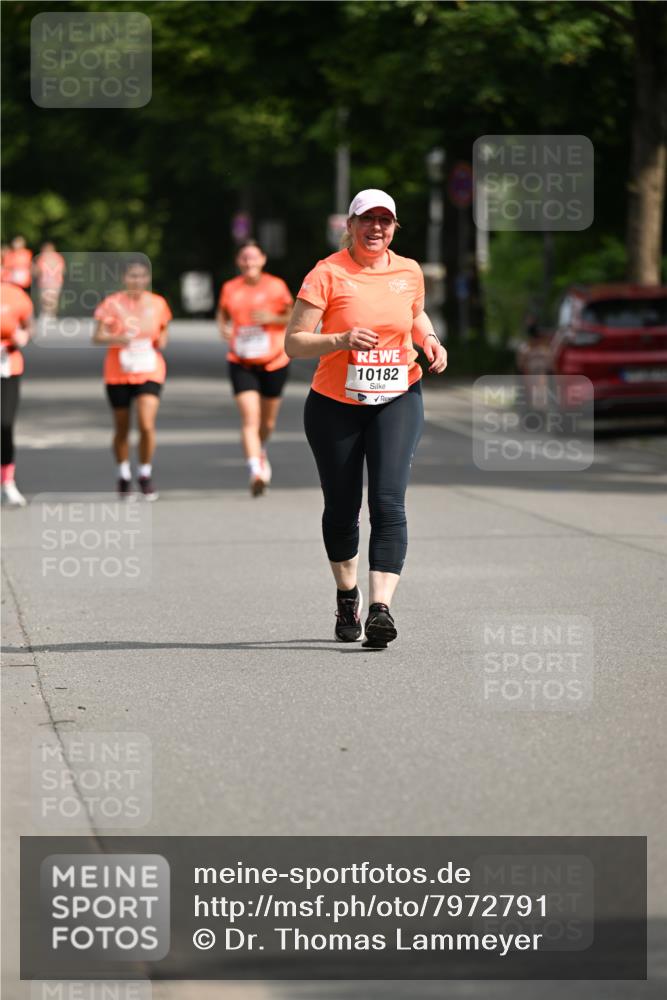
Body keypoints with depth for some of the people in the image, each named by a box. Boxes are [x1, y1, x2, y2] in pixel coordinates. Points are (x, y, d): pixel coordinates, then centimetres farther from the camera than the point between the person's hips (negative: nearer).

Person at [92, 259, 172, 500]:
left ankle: (145, 475, 4)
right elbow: (97, 336, -7)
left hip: (149, 372, 0)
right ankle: (123, 476, 30)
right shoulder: (112, 303, -4)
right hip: (118, 372, 0)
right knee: (121, 429, 9)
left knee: (147, 425, -16)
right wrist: (119, 338, -25)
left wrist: (161, 342, -5)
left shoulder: (158, 304, 3)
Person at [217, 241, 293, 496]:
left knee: (267, 422, 13)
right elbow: (222, 314, 19)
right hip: (242, 364, 0)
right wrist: (224, 329, -2)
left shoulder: (276, 286, -3)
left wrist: (273, 318, -14)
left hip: (274, 362, 0)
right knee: (250, 418, -17)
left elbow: (294, 317, 4)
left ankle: (261, 451, 46)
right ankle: (255, 470, -25)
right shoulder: (230, 289, 2)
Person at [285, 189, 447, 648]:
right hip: (335, 404, -1)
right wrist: (341, 340, -26)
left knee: (389, 502, -15)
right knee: (342, 508, 9)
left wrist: (430, 341, 4)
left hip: (397, 400, 1)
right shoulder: (327, 274, -9)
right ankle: (347, 596, 34)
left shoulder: (409, 272, 3)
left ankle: (381, 608, -22)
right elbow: (293, 343, -10)